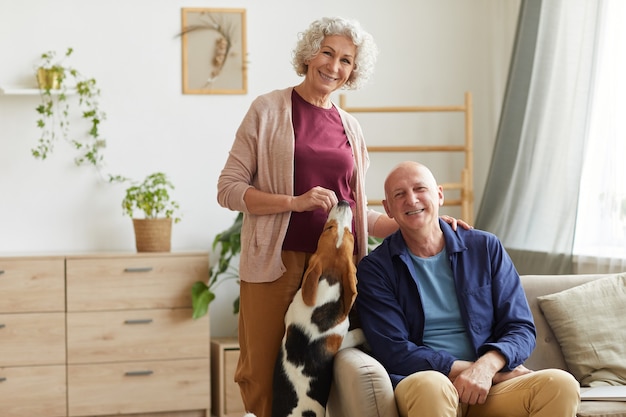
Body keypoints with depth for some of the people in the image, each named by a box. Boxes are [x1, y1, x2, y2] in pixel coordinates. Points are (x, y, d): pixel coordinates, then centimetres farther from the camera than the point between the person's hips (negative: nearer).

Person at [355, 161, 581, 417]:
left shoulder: (486, 248, 11)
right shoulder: (375, 268, 4)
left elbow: (520, 329, 6)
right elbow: (394, 352, -5)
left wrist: (486, 367, -15)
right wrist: (468, 369, -13)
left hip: (489, 386, 3)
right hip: (419, 384, -3)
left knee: (561, 384, -26)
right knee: (431, 385, -39)